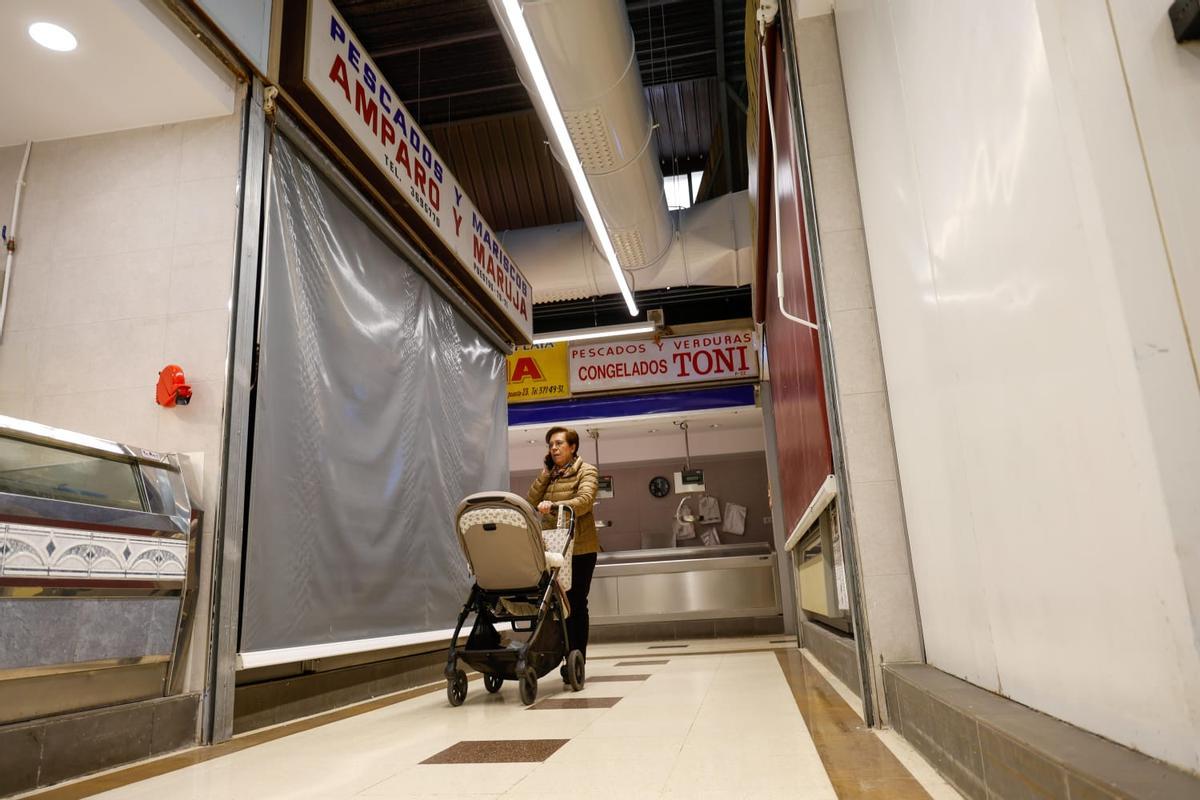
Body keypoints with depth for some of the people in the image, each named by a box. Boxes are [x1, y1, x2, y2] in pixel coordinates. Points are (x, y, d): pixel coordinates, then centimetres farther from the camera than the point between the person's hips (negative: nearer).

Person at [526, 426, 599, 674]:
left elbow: (585, 501, -19)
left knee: (576, 603, -2)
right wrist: (546, 472, -1)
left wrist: (554, 506, -35)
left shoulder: (586, 471, 0)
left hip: (580, 548, -5)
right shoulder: (549, 474, 17)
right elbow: (531, 501, 4)